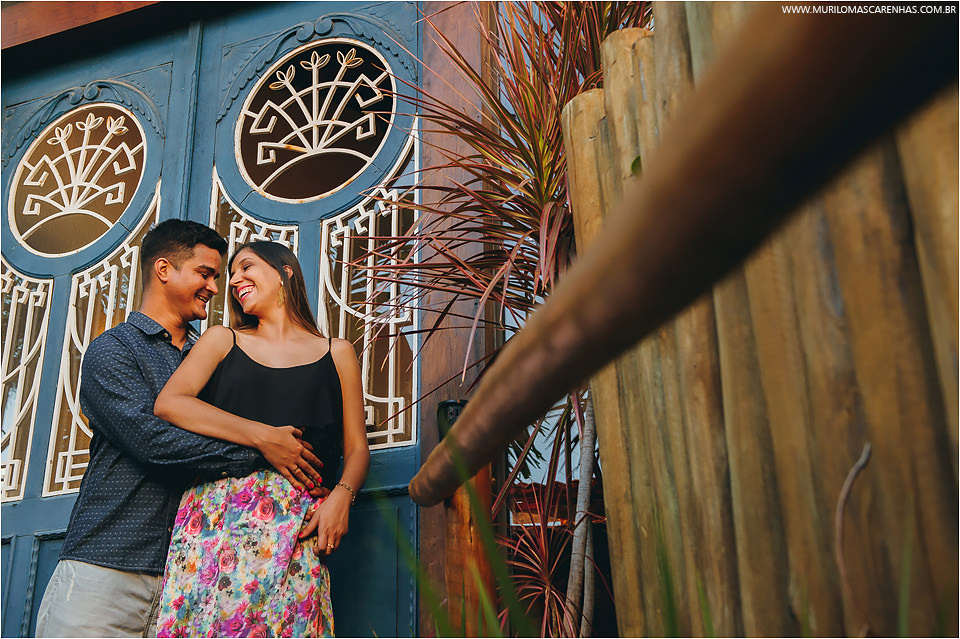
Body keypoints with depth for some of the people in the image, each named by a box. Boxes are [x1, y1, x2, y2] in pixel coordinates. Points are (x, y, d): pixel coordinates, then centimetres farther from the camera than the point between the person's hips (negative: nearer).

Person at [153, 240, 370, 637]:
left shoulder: (337, 353, 17)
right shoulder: (222, 341, 18)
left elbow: (357, 448, 13)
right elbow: (167, 403, 1)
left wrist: (341, 496, -9)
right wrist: (264, 436, -8)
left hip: (297, 521, 0)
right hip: (216, 511, 1)